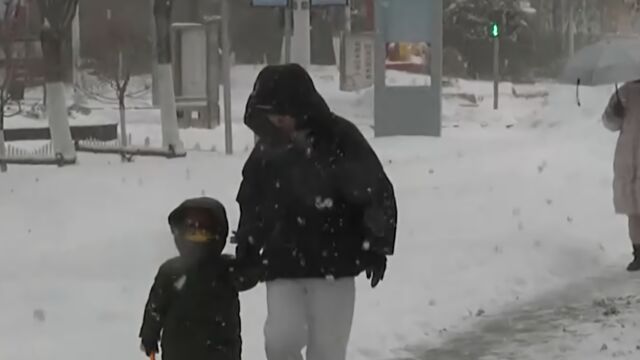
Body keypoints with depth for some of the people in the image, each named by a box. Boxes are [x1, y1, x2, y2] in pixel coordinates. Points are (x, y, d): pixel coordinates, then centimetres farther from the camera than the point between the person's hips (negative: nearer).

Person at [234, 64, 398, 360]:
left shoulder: (340, 139, -9)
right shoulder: (269, 146, 4)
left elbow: (377, 192, -5)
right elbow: (251, 203, 17)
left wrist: (377, 246, -5)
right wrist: (246, 252, 17)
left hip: (334, 263, -3)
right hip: (283, 264, 3)